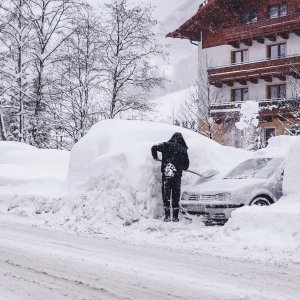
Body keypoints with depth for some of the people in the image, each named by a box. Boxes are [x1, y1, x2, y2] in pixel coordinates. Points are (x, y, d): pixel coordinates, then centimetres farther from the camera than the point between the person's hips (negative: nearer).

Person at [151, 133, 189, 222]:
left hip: (165, 175, -1)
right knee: (176, 196, 8)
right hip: (177, 175, 1)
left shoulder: (166, 145, 1)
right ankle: (175, 216, 7)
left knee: (166, 195, 5)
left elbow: (154, 147, 3)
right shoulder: (183, 149, 2)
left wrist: (155, 157, 20)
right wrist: (184, 168, 30)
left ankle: (167, 215, -1)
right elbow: (186, 163, 8)